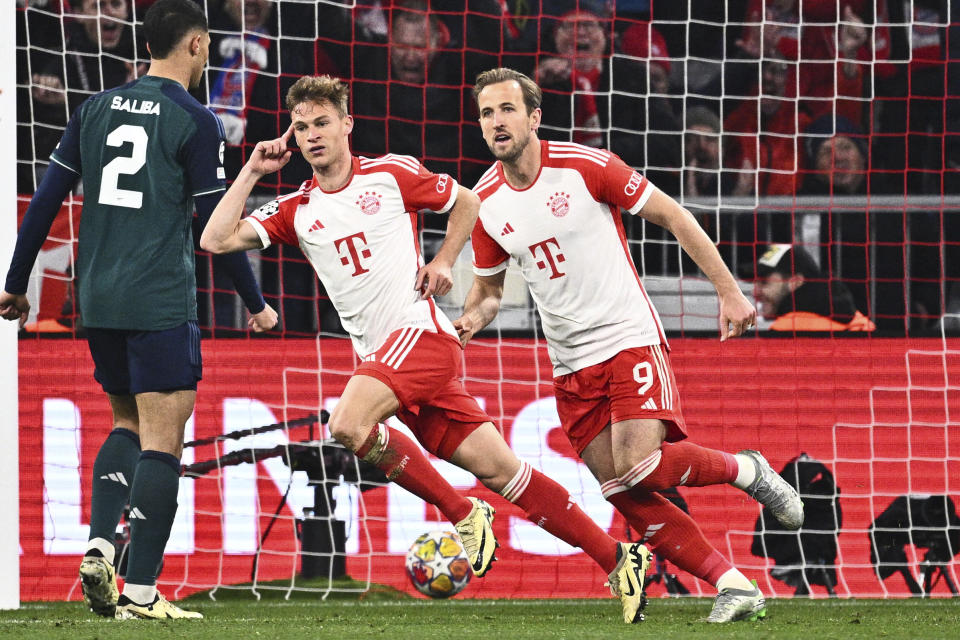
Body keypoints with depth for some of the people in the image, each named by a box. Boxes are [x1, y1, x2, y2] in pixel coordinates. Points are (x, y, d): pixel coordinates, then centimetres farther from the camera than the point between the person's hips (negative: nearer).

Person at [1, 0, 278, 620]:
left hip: (98, 300, 6)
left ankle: (98, 545, 0)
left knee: (129, 425, 21)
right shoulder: (195, 122, -5)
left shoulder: (97, 109, 11)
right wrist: (257, 305, 7)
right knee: (162, 440, -4)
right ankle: (140, 591, -10)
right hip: (161, 301, -6)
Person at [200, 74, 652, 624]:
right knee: (499, 469, 0)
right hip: (381, 353, 5)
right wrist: (253, 171, 6)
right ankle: (616, 558, 5)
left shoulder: (391, 174, 4)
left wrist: (443, 261, 3)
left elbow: (466, 202, 16)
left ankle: (463, 514, -12)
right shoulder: (295, 212, 13)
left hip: (420, 331, -5)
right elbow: (216, 240, 6)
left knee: (348, 425, -28)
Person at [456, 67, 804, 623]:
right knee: (625, 495, -5)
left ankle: (745, 471, 3)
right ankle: (733, 584, 1)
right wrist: (471, 319, -8)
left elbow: (672, 216, -4)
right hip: (571, 365, 5)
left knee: (635, 466, -23)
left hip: (629, 339, -5)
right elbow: (488, 287, 17)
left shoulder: (585, 167, -11)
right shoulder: (487, 205, 2)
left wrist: (729, 291, -6)